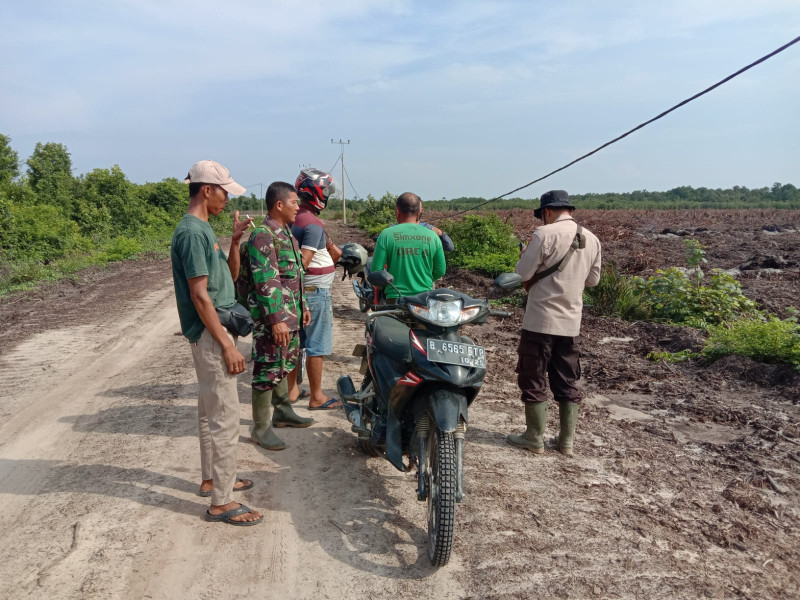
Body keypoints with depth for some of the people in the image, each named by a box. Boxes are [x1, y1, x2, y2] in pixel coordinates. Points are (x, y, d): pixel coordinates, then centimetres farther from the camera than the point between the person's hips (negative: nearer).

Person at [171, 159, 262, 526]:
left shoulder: (203, 229, 13)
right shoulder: (192, 232, -17)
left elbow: (230, 276, 17)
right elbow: (199, 295, -21)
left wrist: (236, 240, 2)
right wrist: (227, 345, -21)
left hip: (214, 332, 10)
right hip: (211, 335, -10)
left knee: (211, 412, 19)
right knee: (225, 418, -5)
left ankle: (212, 478, 34)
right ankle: (221, 502, 5)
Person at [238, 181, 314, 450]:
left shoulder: (286, 233, 14)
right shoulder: (262, 235, -17)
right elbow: (265, 281, -23)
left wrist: (302, 306, 22)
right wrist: (276, 319, -26)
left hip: (289, 315, 10)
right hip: (271, 318, -10)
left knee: (284, 366, 20)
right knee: (268, 371, -2)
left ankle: (283, 412, 35)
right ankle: (260, 428, 9)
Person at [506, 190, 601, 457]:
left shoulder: (545, 234, -14)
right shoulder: (591, 239, 6)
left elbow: (523, 273, -13)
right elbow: (593, 279, 15)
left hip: (541, 320, -6)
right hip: (571, 322, 6)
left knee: (533, 381, 7)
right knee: (567, 383, 15)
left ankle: (535, 439, 15)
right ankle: (567, 440, 21)